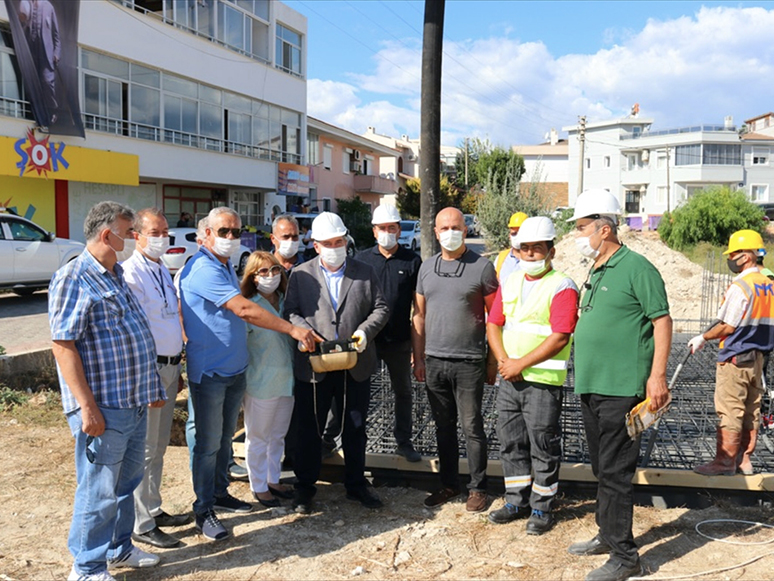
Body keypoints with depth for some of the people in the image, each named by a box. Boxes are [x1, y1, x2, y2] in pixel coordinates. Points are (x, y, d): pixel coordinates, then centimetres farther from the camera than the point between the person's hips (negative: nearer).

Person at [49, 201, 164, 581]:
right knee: (99, 490, 4)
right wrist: (87, 405, -22)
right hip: (103, 409, -9)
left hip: (134, 404, 9)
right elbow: (63, 346, -20)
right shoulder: (73, 278, -15)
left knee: (126, 483, 20)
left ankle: (119, 548, 37)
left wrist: (151, 389, 22)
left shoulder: (116, 277, 14)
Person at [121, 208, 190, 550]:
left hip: (170, 366, 9)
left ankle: (153, 510, 32)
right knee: (144, 449, 1)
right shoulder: (131, 273, -15)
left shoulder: (163, 271, 13)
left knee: (159, 446, 18)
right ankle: (141, 525, 14)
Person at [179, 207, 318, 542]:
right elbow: (243, 310, -27)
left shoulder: (227, 266, 13)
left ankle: (220, 494, 32)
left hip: (234, 369, 9)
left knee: (225, 437, 18)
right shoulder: (203, 269, -19)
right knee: (208, 443, 0)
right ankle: (203, 510, 13)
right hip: (209, 372, -9)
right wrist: (293, 330, -26)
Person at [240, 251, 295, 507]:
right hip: (261, 382, -6)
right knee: (258, 438, 9)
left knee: (278, 436, 19)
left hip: (287, 379, 6)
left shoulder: (285, 302, 4)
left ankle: (273, 480, 34)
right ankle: (259, 486, 25)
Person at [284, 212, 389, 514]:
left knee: (355, 429, 14)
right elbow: (290, 312, -2)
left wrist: (366, 331, -13)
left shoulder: (365, 272, 7)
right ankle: (305, 487, 25)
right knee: (309, 429, 9)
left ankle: (356, 484, 30)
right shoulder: (300, 275, 3)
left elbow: (381, 308, 5)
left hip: (357, 366, 2)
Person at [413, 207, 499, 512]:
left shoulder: (482, 267, -4)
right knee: (443, 427, 14)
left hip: (469, 362, -4)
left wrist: (494, 360, -5)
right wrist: (418, 358, 8)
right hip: (434, 361, 4)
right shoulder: (427, 267, 9)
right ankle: (449, 484, 27)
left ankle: (477, 488, 18)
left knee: (472, 427, 3)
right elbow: (419, 315, 12)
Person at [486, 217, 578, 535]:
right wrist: (503, 360, -6)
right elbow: (493, 324, 11)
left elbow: (560, 338, -18)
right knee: (511, 442, 14)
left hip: (543, 381, -6)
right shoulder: (510, 283, 11)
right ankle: (517, 501, 29)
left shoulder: (562, 287, -10)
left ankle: (542, 507, 19)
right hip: (509, 379, 7)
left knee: (543, 446, 4)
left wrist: (521, 364, -17)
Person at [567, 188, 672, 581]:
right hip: (591, 387, 9)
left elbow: (662, 321, -13)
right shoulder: (596, 271, 15)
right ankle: (607, 536, 32)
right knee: (602, 469, 18)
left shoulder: (637, 268, -11)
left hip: (621, 389, -9)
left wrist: (657, 376, -18)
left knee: (615, 473, -3)